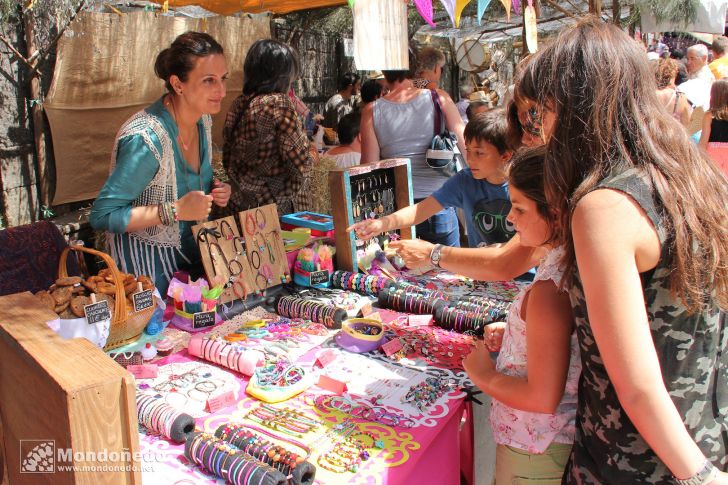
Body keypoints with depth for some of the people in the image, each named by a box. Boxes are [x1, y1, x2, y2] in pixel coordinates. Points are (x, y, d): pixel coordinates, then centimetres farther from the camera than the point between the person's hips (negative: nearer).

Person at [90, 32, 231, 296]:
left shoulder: (202, 120, -4)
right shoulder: (145, 140, -28)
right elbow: (102, 216, -24)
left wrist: (214, 192, -7)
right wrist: (174, 211, -30)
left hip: (190, 250, 7)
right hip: (144, 262, -7)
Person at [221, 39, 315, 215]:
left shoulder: (237, 105, 6)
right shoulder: (278, 102, -15)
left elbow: (228, 161, 12)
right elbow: (301, 163, -17)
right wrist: (311, 152, 3)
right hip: (278, 210, -7)